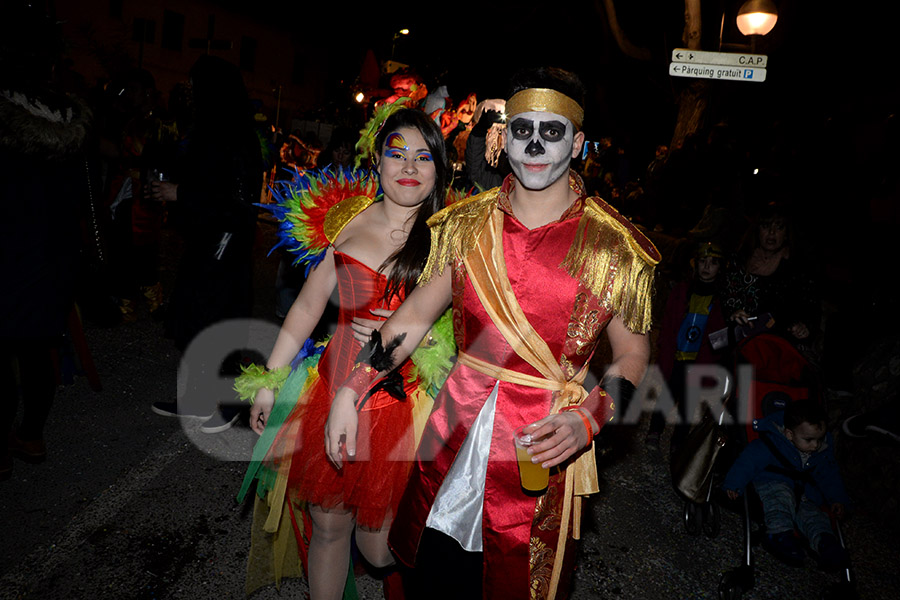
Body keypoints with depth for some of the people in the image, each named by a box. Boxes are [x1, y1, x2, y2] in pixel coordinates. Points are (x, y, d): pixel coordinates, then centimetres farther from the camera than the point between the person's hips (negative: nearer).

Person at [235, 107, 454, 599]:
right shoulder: (346, 220, 2)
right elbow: (307, 307, 8)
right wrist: (268, 382, 10)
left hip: (403, 405, -2)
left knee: (379, 548, 11)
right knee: (327, 526, 14)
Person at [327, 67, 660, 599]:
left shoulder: (613, 245, -8)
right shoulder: (467, 224, 1)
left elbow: (632, 355, 1)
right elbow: (416, 315, 7)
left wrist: (588, 419, -17)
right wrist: (352, 390, 1)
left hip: (543, 449, -2)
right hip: (455, 434, 3)